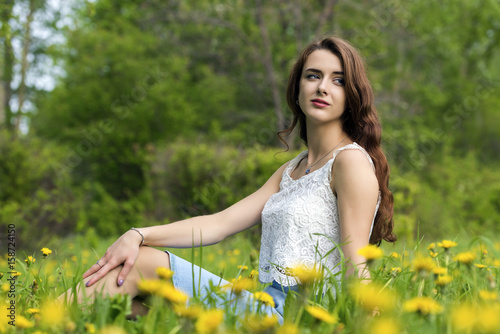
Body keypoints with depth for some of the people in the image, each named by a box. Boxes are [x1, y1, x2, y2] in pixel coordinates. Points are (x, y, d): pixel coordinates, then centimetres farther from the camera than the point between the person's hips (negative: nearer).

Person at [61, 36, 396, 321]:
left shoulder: (352, 161, -6)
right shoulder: (292, 170, 20)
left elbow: (356, 269, -13)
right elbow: (221, 223, 11)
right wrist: (138, 235, -2)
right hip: (267, 303, 8)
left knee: (141, 264, -13)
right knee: (136, 257, -2)